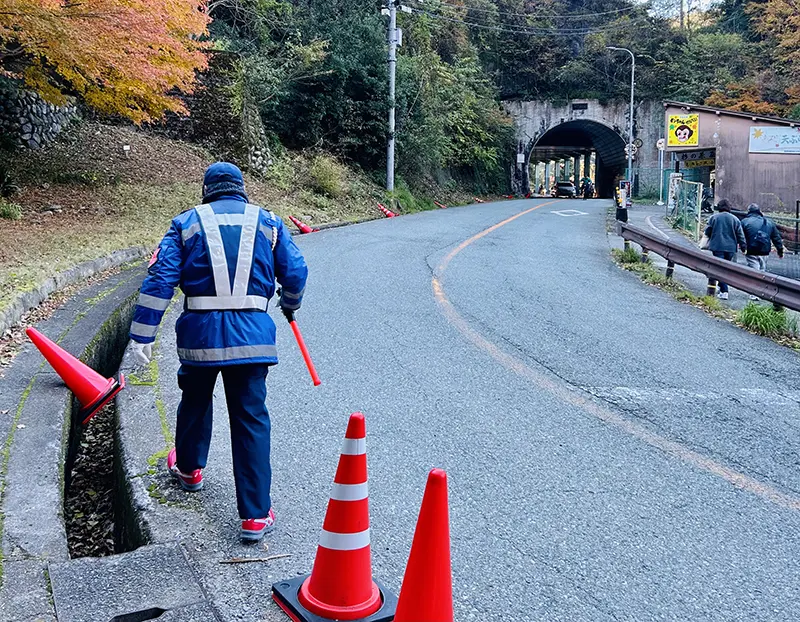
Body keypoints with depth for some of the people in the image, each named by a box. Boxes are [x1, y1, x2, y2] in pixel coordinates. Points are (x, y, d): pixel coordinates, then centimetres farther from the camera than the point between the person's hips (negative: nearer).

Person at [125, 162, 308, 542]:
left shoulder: (187, 223, 8)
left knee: (195, 400, 26)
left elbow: (160, 279, -1)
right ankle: (255, 516, 3)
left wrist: (142, 335, -1)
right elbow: (295, 272, 11)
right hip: (252, 334, 0)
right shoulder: (268, 223, 10)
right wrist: (290, 306, 33)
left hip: (200, 331, 1)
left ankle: (188, 468, 50)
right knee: (251, 418, 3)